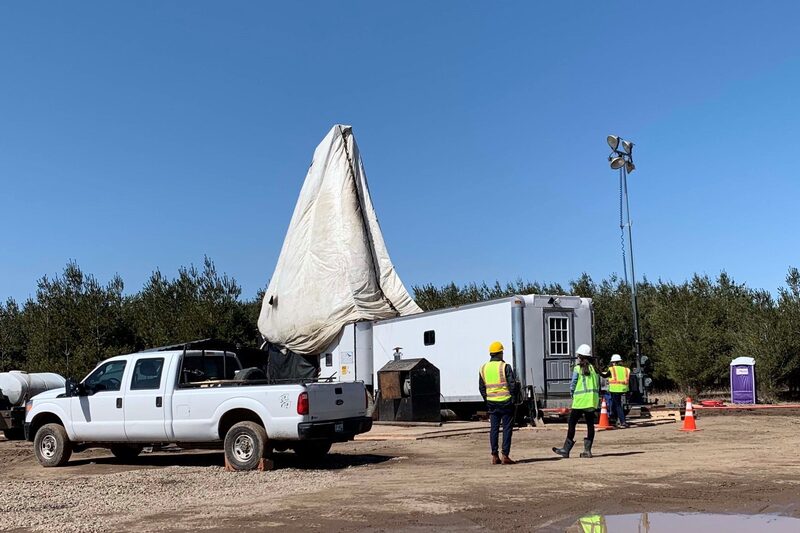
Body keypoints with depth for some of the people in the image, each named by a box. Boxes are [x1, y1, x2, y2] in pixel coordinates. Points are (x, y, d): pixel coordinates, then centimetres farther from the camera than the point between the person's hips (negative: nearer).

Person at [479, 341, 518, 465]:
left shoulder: (483, 368, 6)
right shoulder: (505, 366, -10)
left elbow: (481, 387, 11)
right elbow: (513, 385, -11)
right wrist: (513, 396, 3)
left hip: (491, 403, 5)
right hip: (506, 402, -5)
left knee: (494, 429, 9)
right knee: (507, 428, 1)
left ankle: (494, 456, 8)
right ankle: (505, 456, -2)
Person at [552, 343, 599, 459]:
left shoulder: (578, 368, -7)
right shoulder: (594, 368, 8)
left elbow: (573, 384, -4)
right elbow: (598, 385, 10)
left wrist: (572, 394, 12)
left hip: (580, 400, -5)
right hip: (593, 400, 5)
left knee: (572, 423, 0)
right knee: (590, 424, 8)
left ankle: (566, 450, 3)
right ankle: (587, 450, 9)